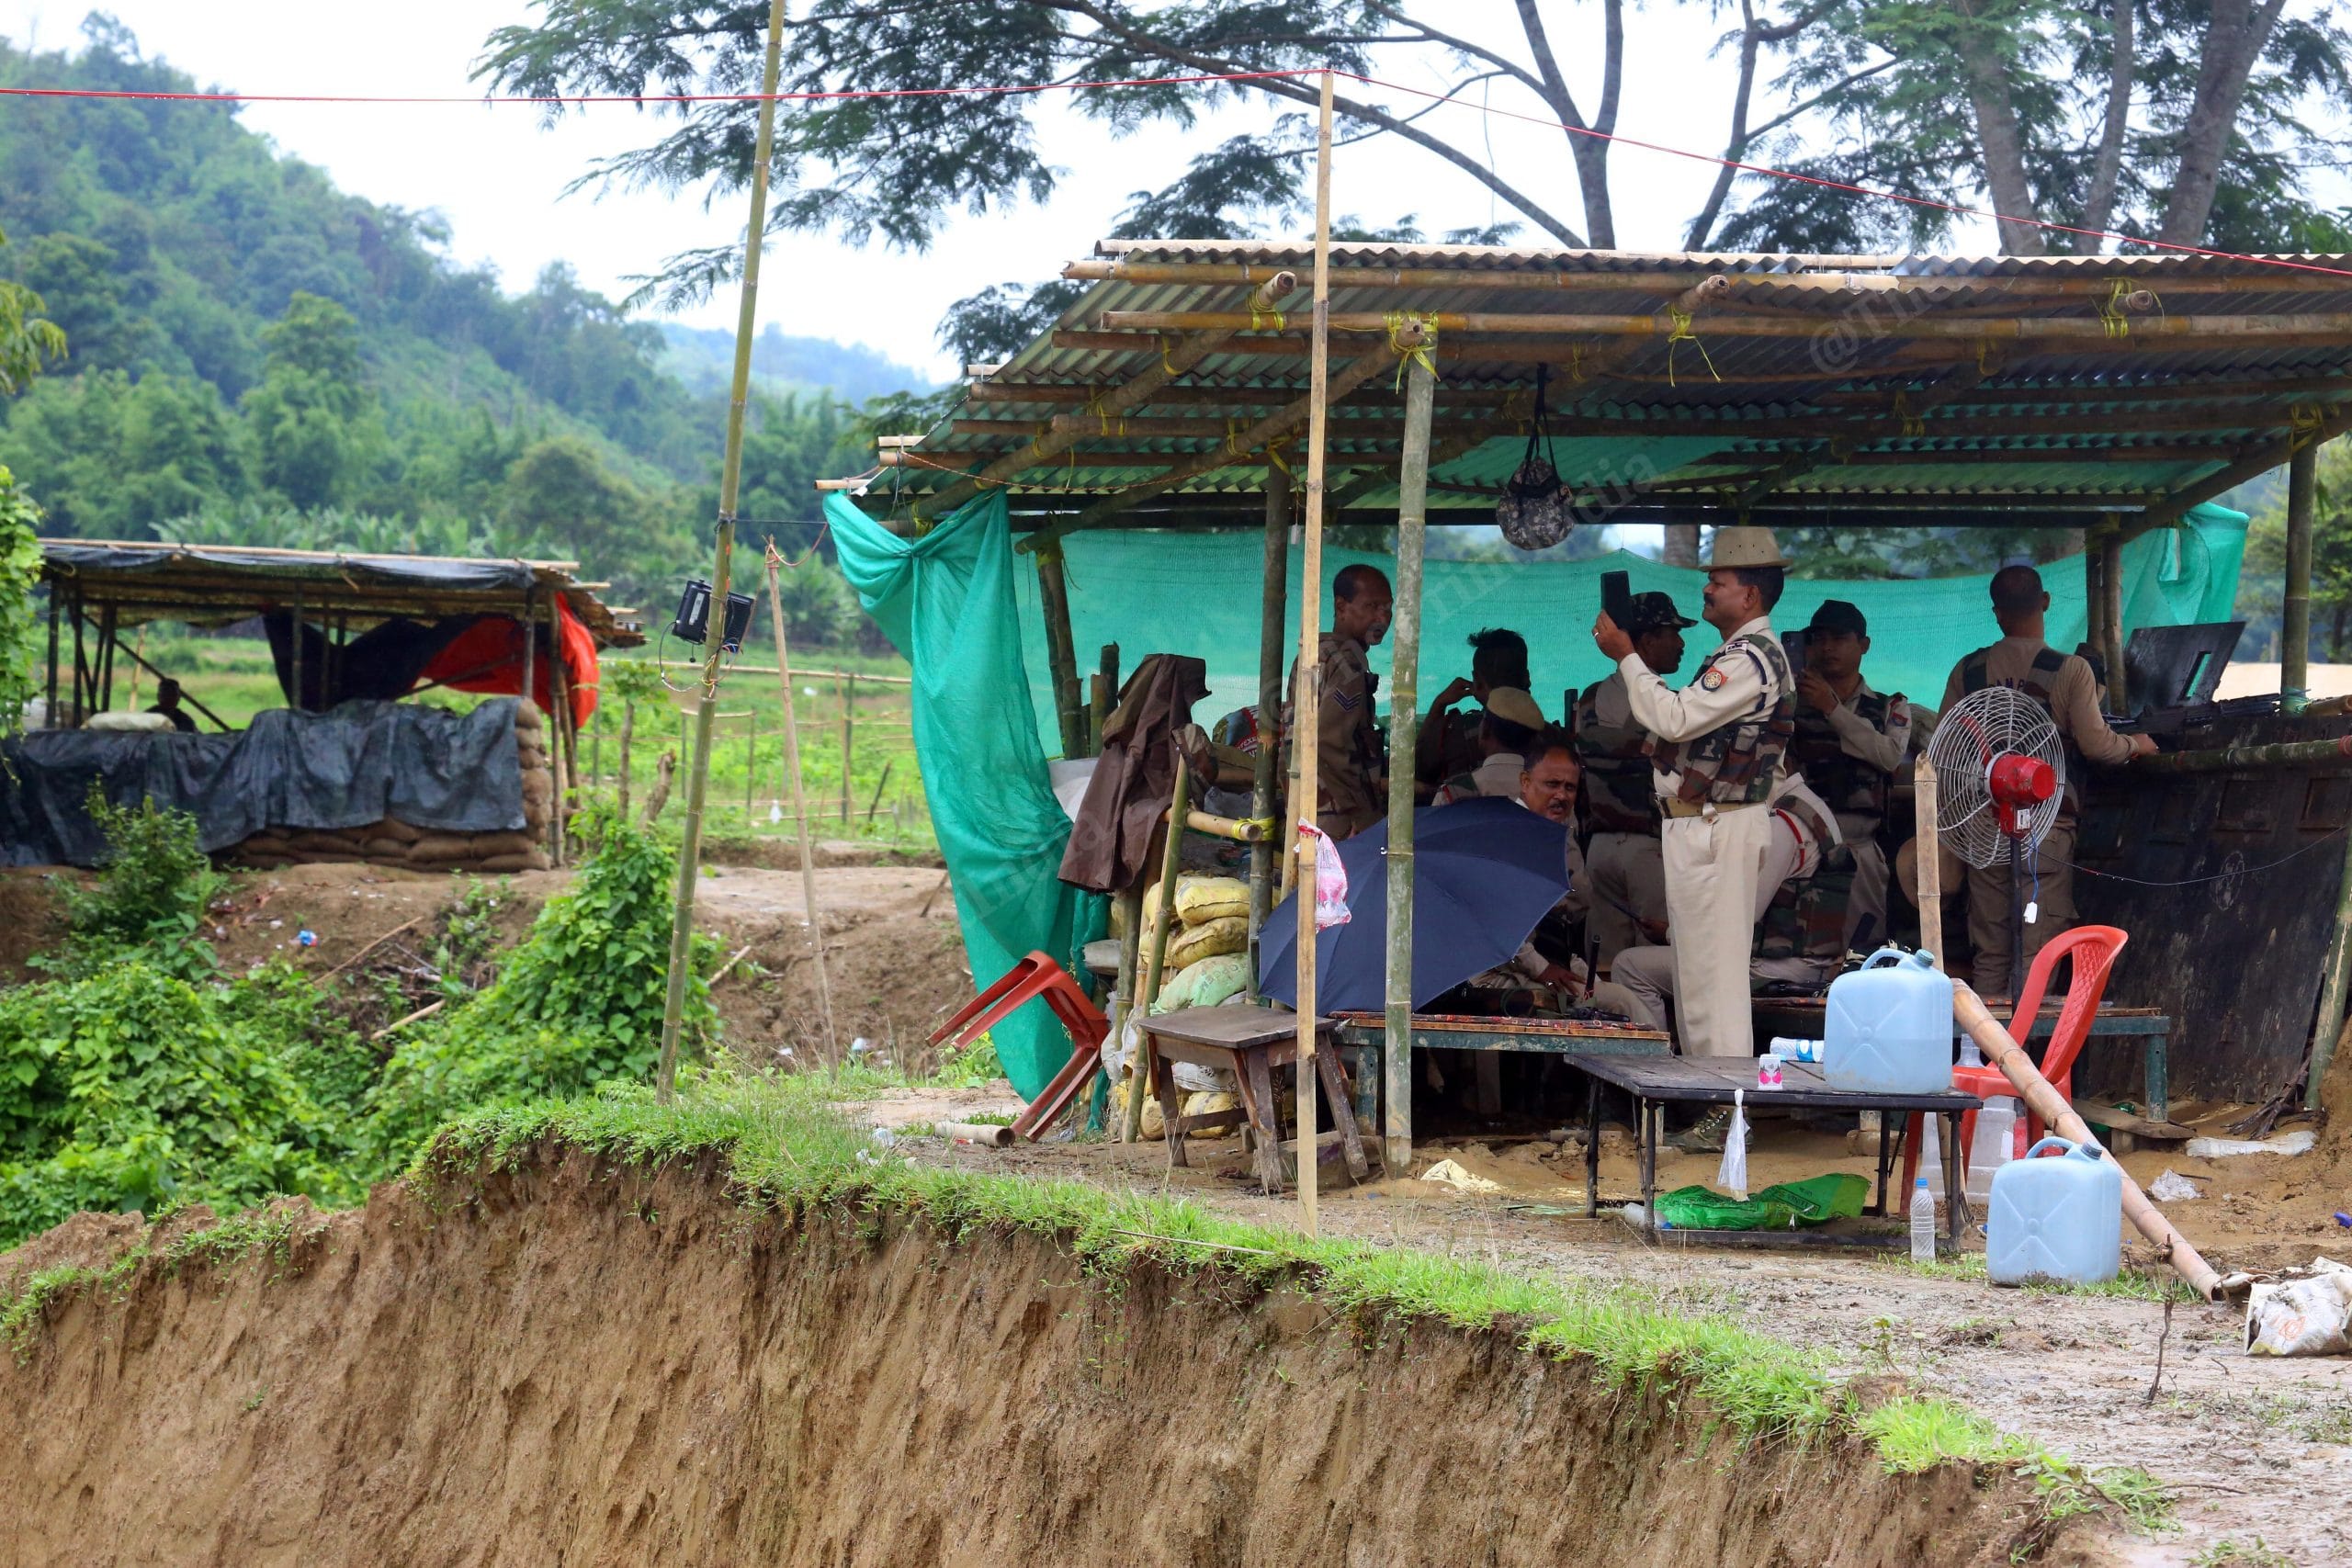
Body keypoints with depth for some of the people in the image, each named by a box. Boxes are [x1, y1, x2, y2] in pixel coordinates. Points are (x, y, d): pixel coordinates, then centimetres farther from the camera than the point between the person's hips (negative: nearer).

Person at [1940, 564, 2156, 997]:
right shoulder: (2070, 670, -6)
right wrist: (2134, 745, 13)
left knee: (1990, 954, 7)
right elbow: (2096, 744, -8)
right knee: (2037, 955, -2)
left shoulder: (1968, 671, 3)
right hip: (2048, 826, -3)